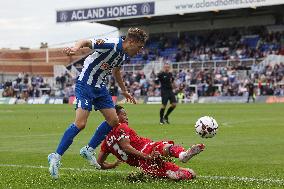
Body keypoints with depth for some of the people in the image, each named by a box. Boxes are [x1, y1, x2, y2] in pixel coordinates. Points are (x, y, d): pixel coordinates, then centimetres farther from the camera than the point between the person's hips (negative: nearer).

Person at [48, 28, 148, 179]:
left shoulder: (124, 54, 7)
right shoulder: (110, 45, -21)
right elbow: (86, 42, -29)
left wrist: (124, 91, 36)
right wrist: (75, 48, -51)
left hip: (99, 87, 9)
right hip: (85, 84, -9)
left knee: (113, 120, 4)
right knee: (80, 123, -19)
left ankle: (88, 150, 18)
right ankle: (56, 157, -9)